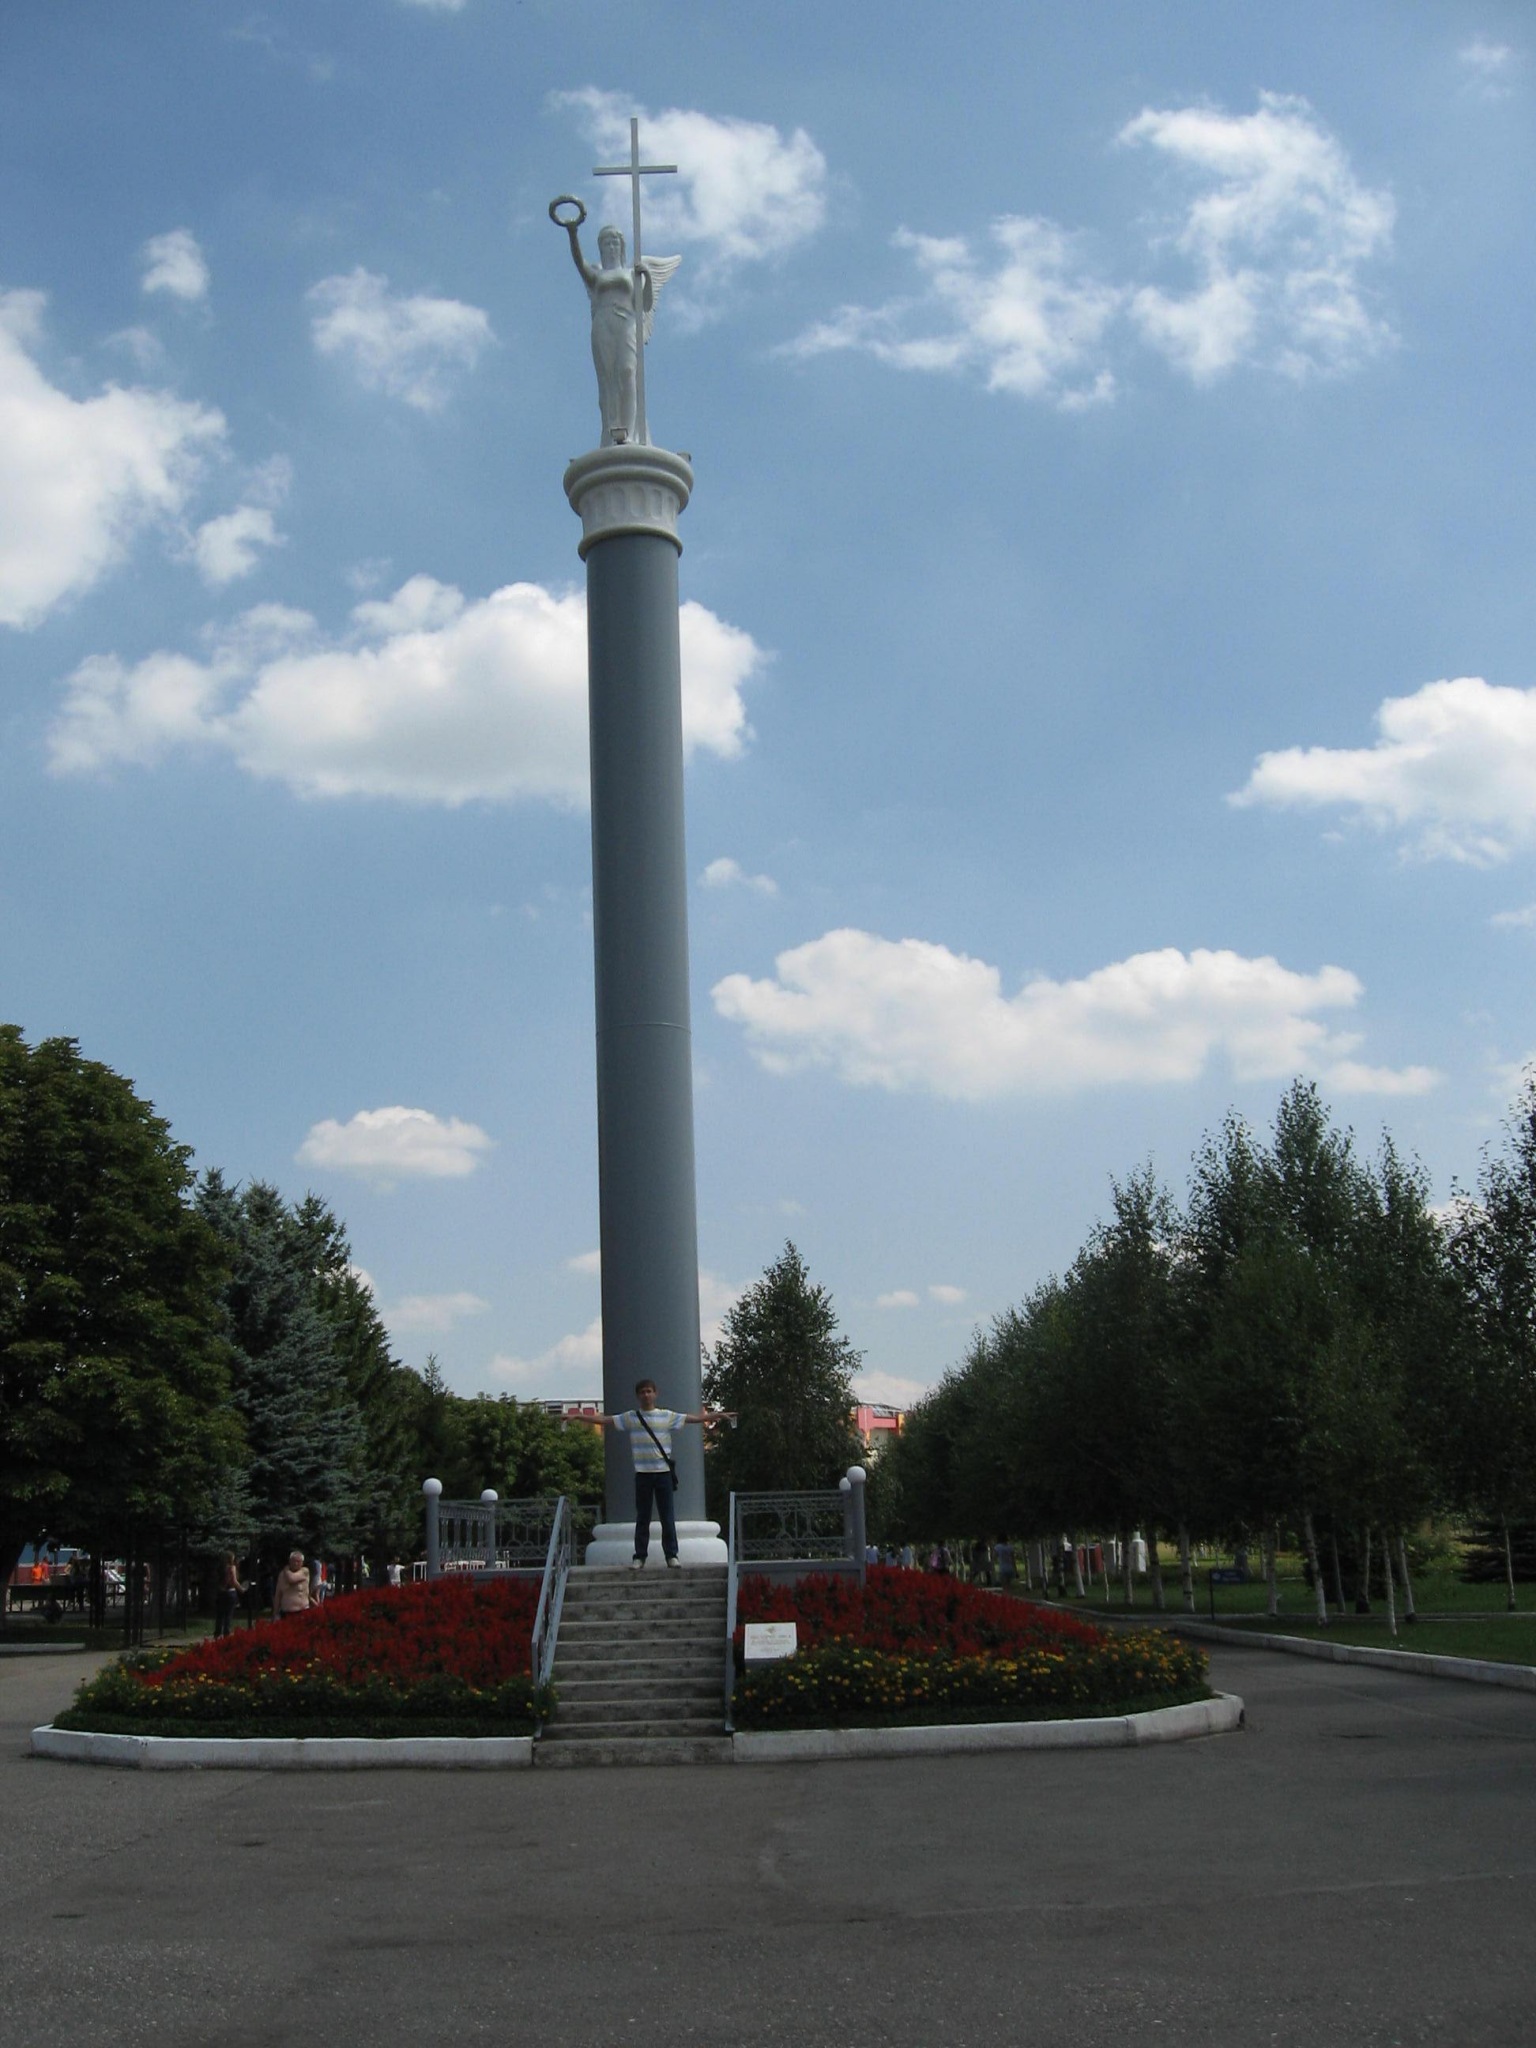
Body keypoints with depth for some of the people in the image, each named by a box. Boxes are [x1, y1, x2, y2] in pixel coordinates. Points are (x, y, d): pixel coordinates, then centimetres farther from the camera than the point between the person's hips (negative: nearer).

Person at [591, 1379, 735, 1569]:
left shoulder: (667, 1416, 4)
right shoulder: (630, 1418, 4)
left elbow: (695, 1418, 4)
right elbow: (604, 1420, 3)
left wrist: (718, 1415, -2)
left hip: (663, 1472, 0)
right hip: (642, 1473, 0)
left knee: (667, 1516, 2)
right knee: (642, 1517, 5)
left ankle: (671, 1554, 8)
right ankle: (639, 1555, 11)